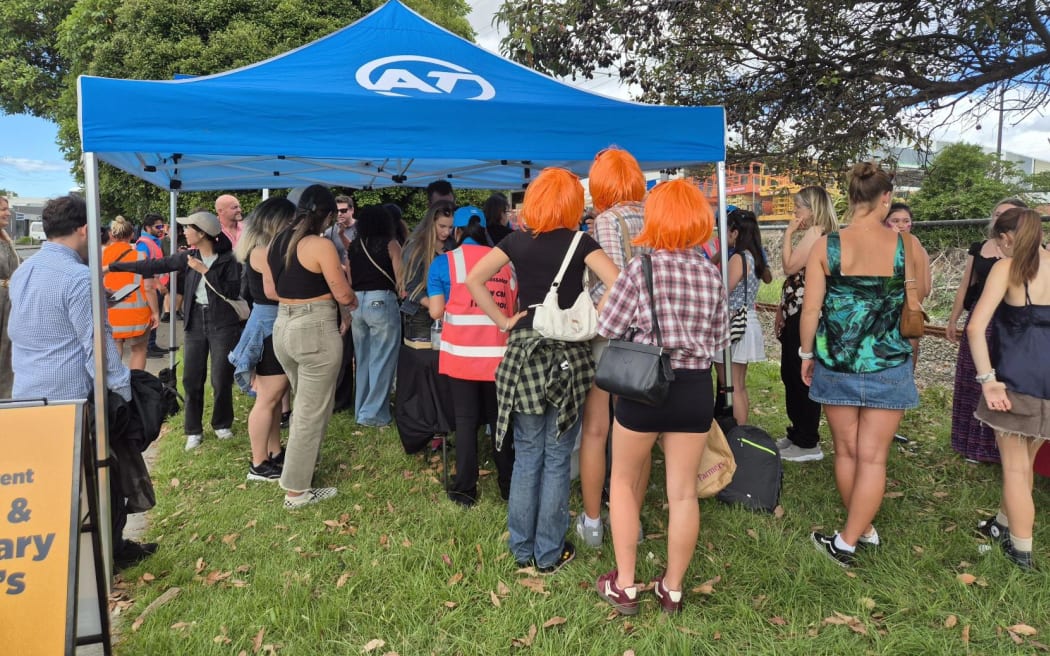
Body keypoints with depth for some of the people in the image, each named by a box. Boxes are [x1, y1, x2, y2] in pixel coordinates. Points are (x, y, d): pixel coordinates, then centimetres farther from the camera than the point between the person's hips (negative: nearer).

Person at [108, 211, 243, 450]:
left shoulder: (228, 259, -10)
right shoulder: (189, 256, 5)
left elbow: (233, 292, -20)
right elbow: (155, 265, 7)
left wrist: (205, 271, -21)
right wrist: (114, 266, 7)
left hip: (223, 325, -5)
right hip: (195, 322, 5)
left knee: (221, 379, 3)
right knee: (192, 379, 6)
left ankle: (222, 424, 24)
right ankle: (194, 430, 18)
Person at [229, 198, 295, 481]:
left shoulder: (264, 248, 14)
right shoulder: (266, 250, -16)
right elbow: (273, 290, -25)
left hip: (272, 323, 11)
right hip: (270, 325, -11)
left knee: (275, 394, 16)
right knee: (268, 397, -4)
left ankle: (274, 453, 27)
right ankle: (259, 465, 5)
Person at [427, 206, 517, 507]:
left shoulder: (445, 262, 0)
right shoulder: (504, 262, 7)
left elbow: (436, 311, -2)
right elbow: (515, 308, 11)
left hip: (462, 353, -2)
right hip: (498, 354, 2)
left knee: (466, 420, 6)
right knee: (499, 419, 13)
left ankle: (465, 489, 11)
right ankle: (508, 485, 23)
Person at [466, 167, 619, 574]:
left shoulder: (517, 241, 2)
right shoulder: (580, 242, -4)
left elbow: (474, 279, -5)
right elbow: (616, 284, -16)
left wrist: (503, 321, -1)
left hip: (525, 355, 2)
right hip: (569, 357, -2)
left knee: (526, 457, 12)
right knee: (557, 459, 8)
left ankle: (523, 550, 23)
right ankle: (550, 554, 18)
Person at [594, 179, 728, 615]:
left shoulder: (641, 268, -12)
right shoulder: (711, 272, 1)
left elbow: (608, 331, -7)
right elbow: (720, 338, 7)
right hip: (696, 389, 4)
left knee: (623, 481, 16)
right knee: (683, 492, 13)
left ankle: (624, 586, 21)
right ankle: (672, 588, 28)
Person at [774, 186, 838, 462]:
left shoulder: (816, 232, -12)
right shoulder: (810, 234, 19)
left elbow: (790, 267, -18)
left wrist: (788, 234, -9)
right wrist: (782, 310, 17)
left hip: (805, 314, -10)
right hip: (796, 313, 10)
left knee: (803, 377, -4)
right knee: (790, 375, 15)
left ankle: (808, 444, 4)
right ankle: (796, 434, 26)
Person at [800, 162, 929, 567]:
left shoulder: (826, 246, -7)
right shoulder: (907, 245, -5)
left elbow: (811, 309, -6)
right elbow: (921, 295, 12)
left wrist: (806, 354, 7)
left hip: (837, 364, 1)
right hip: (888, 367, 0)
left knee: (846, 451, 16)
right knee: (872, 457, 6)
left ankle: (861, 528, 31)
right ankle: (848, 542, 9)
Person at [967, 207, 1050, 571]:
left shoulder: (1007, 268, -8)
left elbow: (976, 327, -18)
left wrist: (987, 379, -14)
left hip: (1017, 377, -5)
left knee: (1015, 466, 8)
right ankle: (1004, 523, 40)